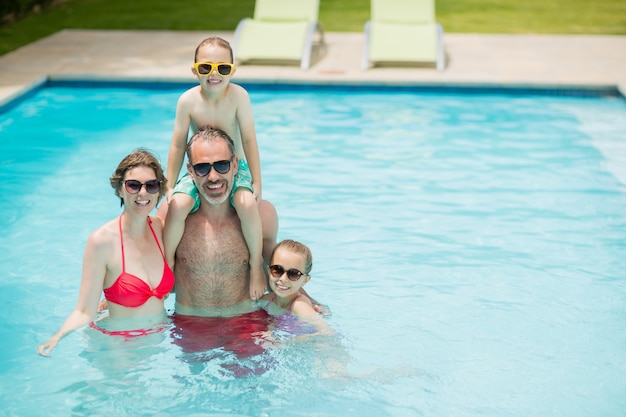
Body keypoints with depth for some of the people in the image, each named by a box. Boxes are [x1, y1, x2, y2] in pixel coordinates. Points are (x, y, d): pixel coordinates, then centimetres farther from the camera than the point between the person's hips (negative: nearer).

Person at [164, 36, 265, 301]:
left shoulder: (239, 96, -14)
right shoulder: (188, 101, -11)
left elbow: (249, 140, -8)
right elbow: (178, 145, -4)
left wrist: (256, 182, -9)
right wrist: (169, 187, -3)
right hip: (198, 170, 1)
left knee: (247, 204, -31)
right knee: (177, 205, -28)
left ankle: (256, 266, -9)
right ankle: (167, 263, -6)